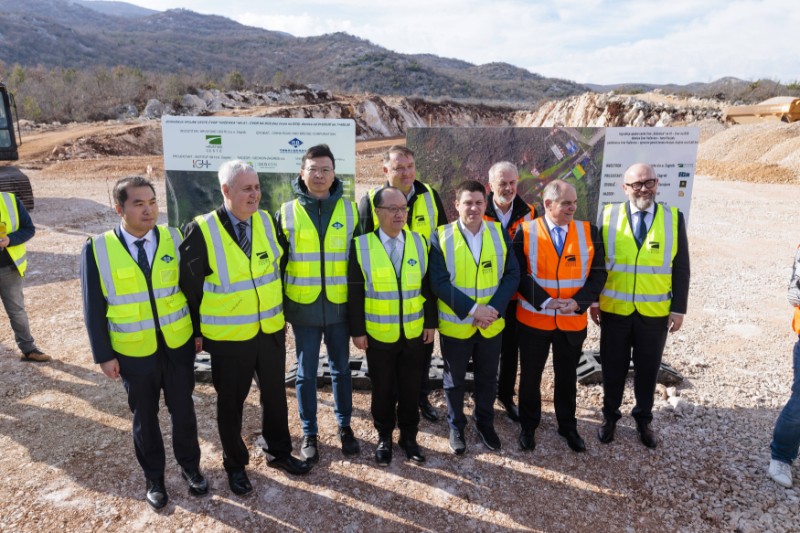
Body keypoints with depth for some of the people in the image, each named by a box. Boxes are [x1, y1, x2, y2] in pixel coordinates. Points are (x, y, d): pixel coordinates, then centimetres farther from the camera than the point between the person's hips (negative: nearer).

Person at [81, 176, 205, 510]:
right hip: (133, 353, -1)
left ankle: (190, 466, 38)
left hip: (179, 346, 1)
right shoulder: (97, 249, -9)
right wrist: (103, 354, -6)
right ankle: (154, 479, 36)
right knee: (144, 418, 16)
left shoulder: (175, 239, -5)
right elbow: (93, 308, -5)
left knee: (183, 410, 15)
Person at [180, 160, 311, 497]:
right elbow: (190, 287, -8)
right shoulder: (201, 231, -16)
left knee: (275, 394, 18)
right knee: (230, 403, 14)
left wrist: (281, 313, 9)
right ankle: (235, 465, 37)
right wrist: (196, 331, -3)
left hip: (271, 330, 4)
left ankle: (278, 452, 41)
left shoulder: (267, 221, -2)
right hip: (228, 337, -4)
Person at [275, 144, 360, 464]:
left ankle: (344, 426, 32)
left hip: (339, 307, 1)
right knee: (306, 373, 10)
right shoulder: (287, 213, -1)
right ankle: (309, 433, 27)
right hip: (303, 308, 0)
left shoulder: (350, 210, 1)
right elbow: (278, 263, 3)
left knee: (341, 369, 14)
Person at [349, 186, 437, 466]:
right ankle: (384, 438, 32)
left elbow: (428, 286, 5)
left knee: (411, 388, 13)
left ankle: (409, 436, 32)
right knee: (382, 389, 13)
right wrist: (357, 330, -7)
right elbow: (355, 293, -7)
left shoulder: (419, 242, 1)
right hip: (378, 335, -2)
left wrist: (431, 322, 3)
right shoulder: (362, 245, -8)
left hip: (414, 334, 2)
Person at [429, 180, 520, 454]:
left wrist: (494, 308, -17)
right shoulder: (441, 237, -10)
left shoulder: (500, 233, -1)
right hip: (455, 324, -2)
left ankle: (485, 423, 41)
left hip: (492, 324, 3)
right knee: (454, 380, 15)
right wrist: (472, 309, -22)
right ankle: (456, 427, 36)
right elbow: (439, 282, -16)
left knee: (488, 379, 19)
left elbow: (512, 275, -3)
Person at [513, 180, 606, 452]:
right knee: (530, 376, 13)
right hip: (533, 320, -1)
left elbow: (598, 273, -2)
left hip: (573, 322, 2)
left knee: (567, 377, 17)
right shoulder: (526, 232, -7)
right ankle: (528, 426, 34)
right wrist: (545, 301, -20)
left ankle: (568, 427, 38)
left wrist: (578, 302, -17)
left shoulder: (589, 232, -1)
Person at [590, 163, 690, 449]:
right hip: (614, 310, 0)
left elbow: (680, 267, 1)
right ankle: (610, 415, 32)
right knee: (613, 368, 12)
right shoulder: (608, 216, -3)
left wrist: (679, 308, -3)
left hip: (655, 313, 1)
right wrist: (593, 300, -1)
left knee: (648, 369, 15)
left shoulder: (673, 218, -1)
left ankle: (644, 419, 35)